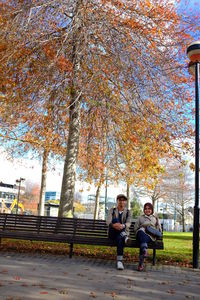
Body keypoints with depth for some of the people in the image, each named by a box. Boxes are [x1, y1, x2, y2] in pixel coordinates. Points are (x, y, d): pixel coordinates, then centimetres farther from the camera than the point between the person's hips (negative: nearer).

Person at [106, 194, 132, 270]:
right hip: (112, 233, 0)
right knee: (115, 219, -29)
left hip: (123, 232, 0)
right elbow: (108, 221, -9)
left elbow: (128, 223, -9)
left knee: (119, 238, -39)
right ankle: (125, 237, -37)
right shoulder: (112, 210, 9)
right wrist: (113, 225, -35)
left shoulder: (128, 212, 9)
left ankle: (119, 261, -40)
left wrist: (122, 226, -35)